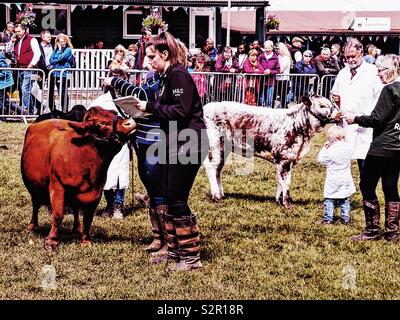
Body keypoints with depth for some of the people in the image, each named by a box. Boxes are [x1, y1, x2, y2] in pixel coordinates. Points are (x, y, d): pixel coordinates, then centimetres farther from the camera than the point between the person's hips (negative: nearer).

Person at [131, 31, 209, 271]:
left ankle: (191, 257, 0)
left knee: (178, 200, -7)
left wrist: (150, 106, -17)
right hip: (177, 145, 10)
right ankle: (175, 251, 23)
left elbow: (180, 110, -24)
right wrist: (148, 109, 4)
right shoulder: (168, 77, 15)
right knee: (172, 199, 14)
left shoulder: (178, 75, -14)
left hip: (189, 145, -10)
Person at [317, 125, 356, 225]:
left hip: (333, 182, -5)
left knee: (329, 200, 5)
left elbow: (321, 159, -8)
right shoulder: (348, 148, -3)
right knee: (345, 201, 13)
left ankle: (328, 219, 6)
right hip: (345, 180, 5)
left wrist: (324, 148, 0)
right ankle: (345, 219, 16)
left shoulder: (331, 150, -19)